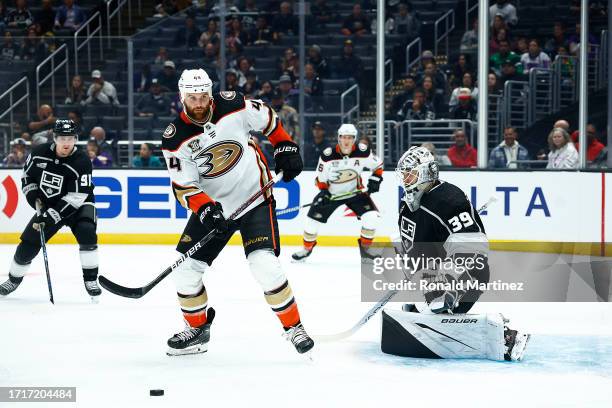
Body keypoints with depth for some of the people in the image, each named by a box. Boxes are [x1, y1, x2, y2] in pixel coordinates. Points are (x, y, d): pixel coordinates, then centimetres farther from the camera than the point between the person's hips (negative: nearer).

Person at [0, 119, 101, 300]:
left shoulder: (81, 162, -25)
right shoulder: (39, 153, -12)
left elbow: (75, 199, -29)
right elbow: (27, 177, 7)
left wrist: (50, 217, -32)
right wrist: (34, 197, -10)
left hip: (78, 206, -3)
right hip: (47, 206, 3)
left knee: (86, 232, -31)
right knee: (28, 244, 0)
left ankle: (91, 280, -20)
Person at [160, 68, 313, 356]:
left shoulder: (233, 106, -14)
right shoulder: (175, 138, -13)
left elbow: (267, 119, 6)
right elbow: (183, 187, -14)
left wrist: (285, 148, 5)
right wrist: (205, 209, -29)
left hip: (255, 197, -3)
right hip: (212, 205, 3)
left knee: (263, 263, -20)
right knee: (186, 266, -1)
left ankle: (293, 327, -4)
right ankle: (197, 329, 22)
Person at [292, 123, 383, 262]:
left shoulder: (363, 152, -18)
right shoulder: (328, 155, -21)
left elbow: (377, 165, -1)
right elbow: (320, 177, -8)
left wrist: (375, 180, -14)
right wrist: (323, 191, -21)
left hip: (355, 192, 1)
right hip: (331, 192, -1)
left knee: (371, 216, -16)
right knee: (314, 218, -5)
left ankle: (365, 248, 2)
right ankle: (307, 249, 18)